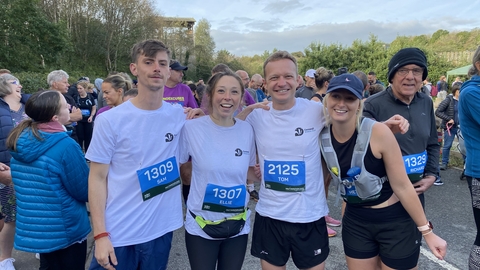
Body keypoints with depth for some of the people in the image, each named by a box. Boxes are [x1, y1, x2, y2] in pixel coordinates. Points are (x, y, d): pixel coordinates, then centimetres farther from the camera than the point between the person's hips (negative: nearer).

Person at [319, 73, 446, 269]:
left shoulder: (379, 133, -23)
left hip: (395, 222, -4)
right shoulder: (322, 136, -10)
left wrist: (427, 231, -11)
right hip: (355, 221, 4)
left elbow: (402, 186, -16)